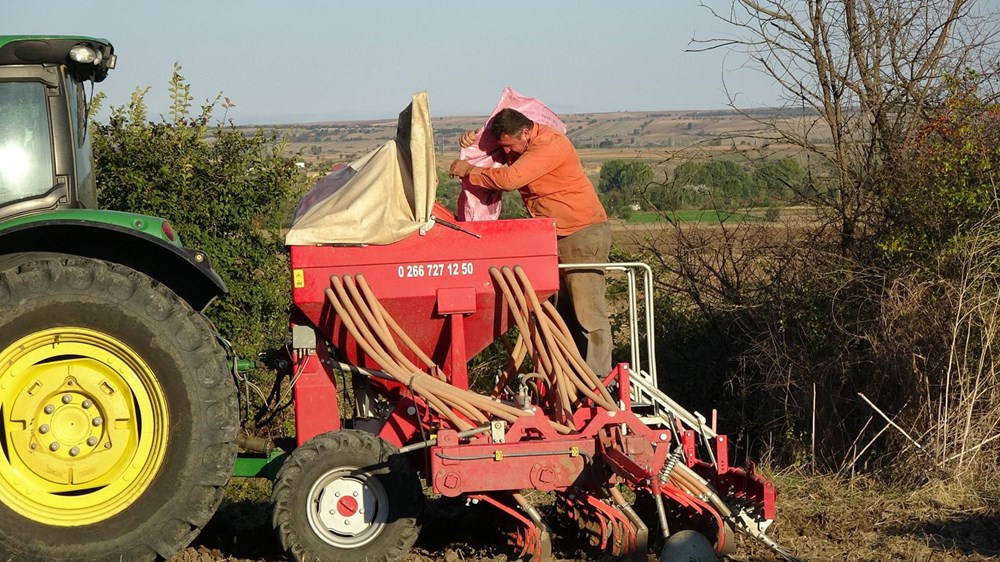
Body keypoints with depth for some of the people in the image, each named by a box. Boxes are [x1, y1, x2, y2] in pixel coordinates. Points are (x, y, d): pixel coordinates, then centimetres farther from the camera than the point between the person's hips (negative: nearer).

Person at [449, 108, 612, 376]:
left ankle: (598, 380, -8)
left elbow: (509, 178, -29)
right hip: (554, 237, 10)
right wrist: (476, 140, 2)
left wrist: (469, 171, -15)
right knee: (563, 312, 9)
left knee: (588, 312, -10)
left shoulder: (551, 145, -22)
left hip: (583, 234, -10)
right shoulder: (523, 145, 6)